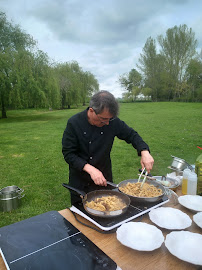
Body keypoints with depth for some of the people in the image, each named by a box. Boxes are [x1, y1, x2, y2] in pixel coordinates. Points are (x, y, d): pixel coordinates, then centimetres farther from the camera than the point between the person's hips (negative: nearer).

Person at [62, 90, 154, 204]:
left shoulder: (112, 121, -13)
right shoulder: (74, 123, -19)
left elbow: (131, 135, -1)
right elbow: (68, 154, -17)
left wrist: (144, 152, -18)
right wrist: (90, 169, -28)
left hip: (104, 179, 2)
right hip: (80, 181, -2)